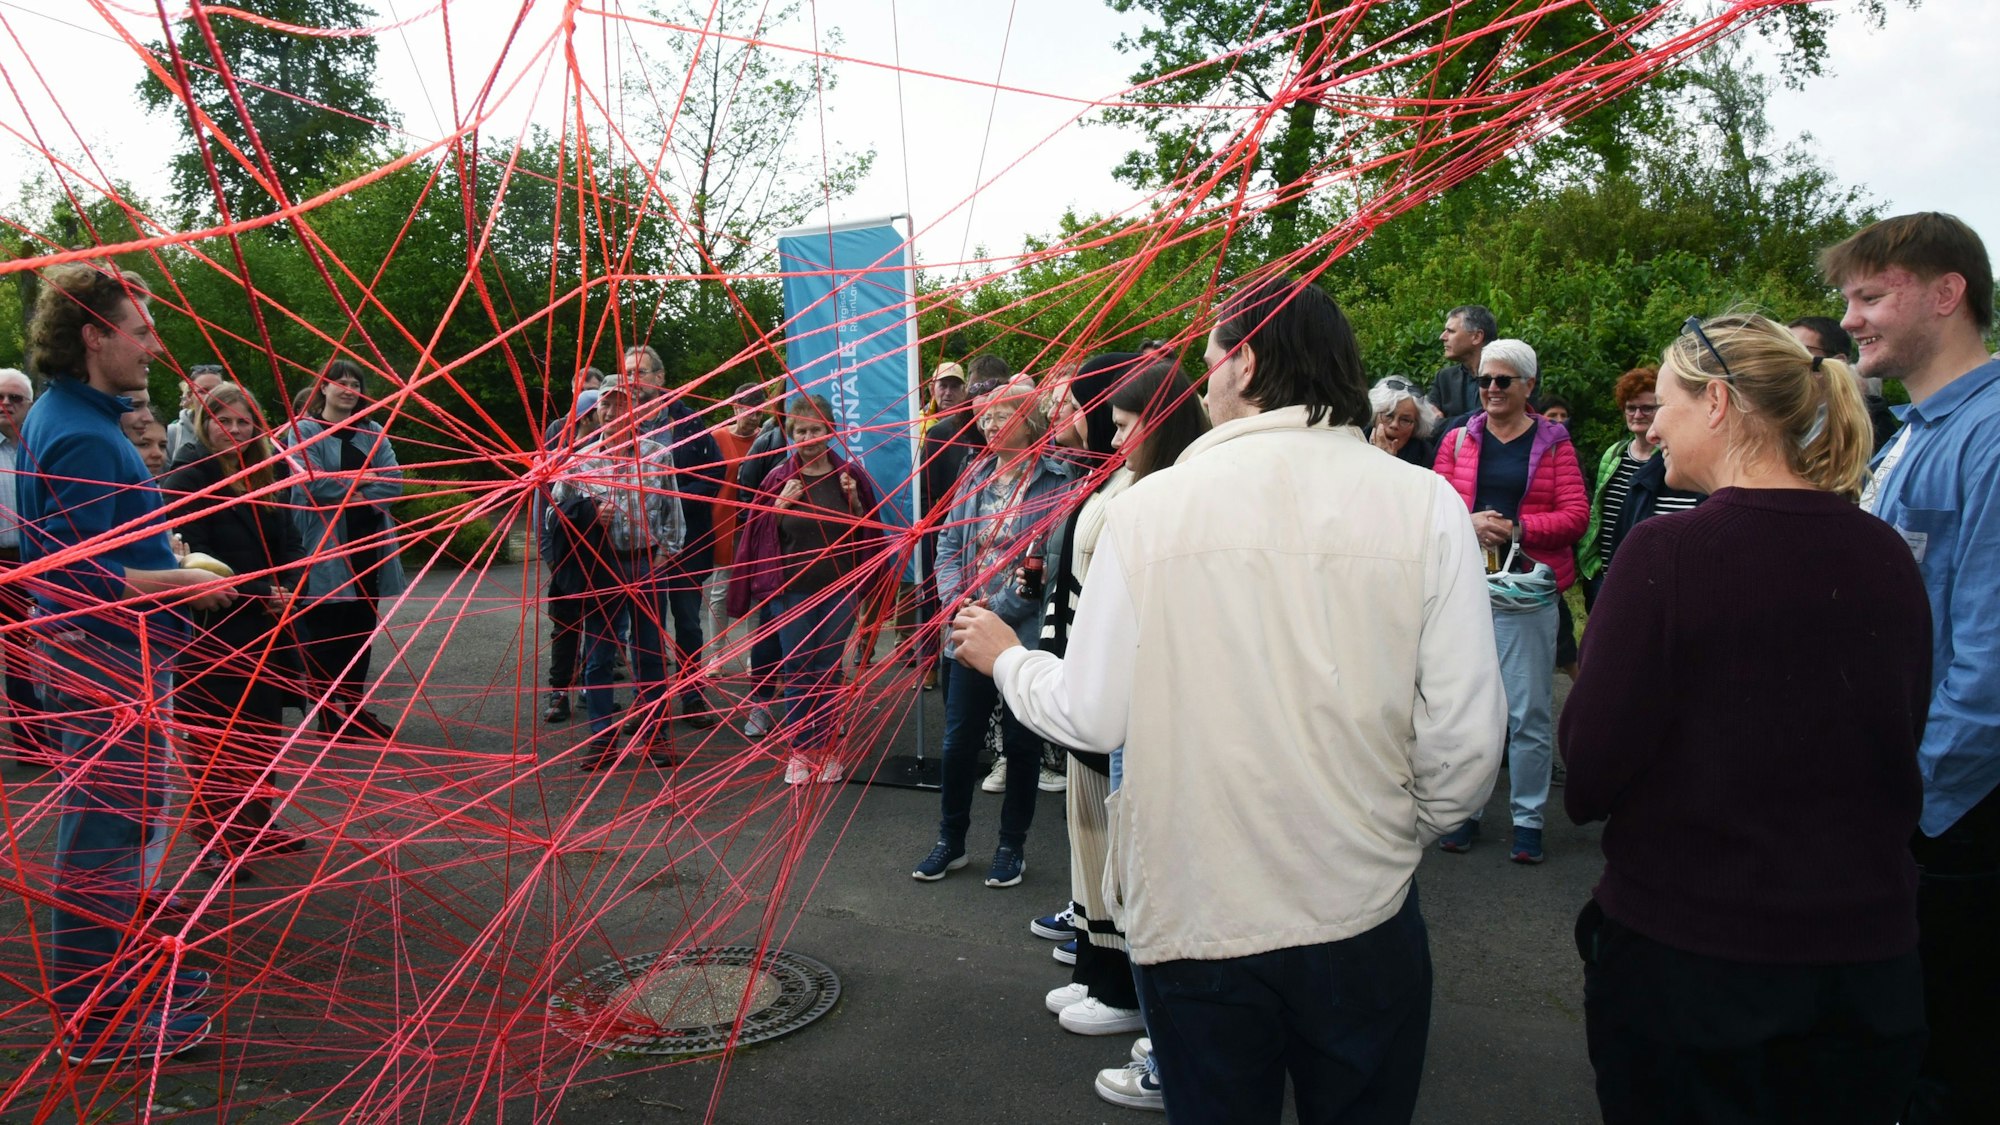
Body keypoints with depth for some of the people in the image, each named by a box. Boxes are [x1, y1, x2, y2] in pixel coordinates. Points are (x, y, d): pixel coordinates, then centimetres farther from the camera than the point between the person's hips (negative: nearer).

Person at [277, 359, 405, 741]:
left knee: (362, 629, 10)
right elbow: (312, 483, -14)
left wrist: (344, 489, -13)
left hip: (368, 543, 5)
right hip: (326, 549, -5)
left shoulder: (372, 432, 13)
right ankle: (330, 713, 7)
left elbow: (393, 481, 0)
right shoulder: (304, 430, -1)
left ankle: (356, 707, 19)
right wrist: (363, 480, -6)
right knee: (326, 632, -1)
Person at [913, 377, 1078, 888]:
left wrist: (999, 611, -16)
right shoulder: (975, 474, 8)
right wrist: (958, 603, -6)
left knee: (1021, 744, 10)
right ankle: (950, 841, 27)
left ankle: (1012, 846, 26)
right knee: (959, 741, 11)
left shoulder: (1057, 480, -10)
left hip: (1026, 632, -4)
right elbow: (949, 545, 10)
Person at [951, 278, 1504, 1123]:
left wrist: (1004, 657, 14)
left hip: (1192, 919, -1)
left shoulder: (1149, 507, -11)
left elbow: (1089, 717, -7)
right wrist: (1405, 835, 11)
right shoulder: (1426, 504, -9)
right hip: (1364, 912, 1)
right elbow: (1464, 738, -9)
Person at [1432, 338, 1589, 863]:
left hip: (1527, 591, -2)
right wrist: (1469, 523, -14)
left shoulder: (1553, 443, 4)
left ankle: (1528, 819, 13)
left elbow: (1576, 515, -3)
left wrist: (1516, 528, -14)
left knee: (1529, 711, 2)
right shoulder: (1458, 440, 10)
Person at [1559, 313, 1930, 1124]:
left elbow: (1590, 771, -17)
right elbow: (1905, 742, 10)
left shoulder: (1665, 553, -19)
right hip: (1867, 954, 5)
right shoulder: (1886, 556, -2)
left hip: (1682, 945, -4)